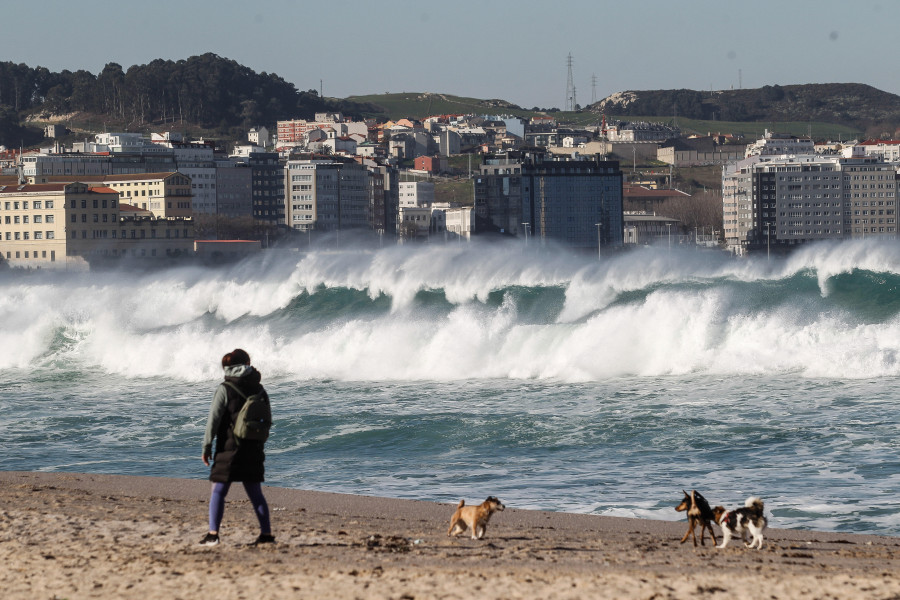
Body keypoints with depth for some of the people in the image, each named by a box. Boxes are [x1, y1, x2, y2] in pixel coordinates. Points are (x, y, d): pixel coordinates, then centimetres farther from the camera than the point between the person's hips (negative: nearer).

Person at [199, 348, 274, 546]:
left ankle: (213, 534, -9)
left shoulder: (224, 389, -7)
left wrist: (207, 446, -4)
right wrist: (260, 446, 22)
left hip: (229, 448, -5)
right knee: (255, 493, 11)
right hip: (254, 448, 5)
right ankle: (266, 534, 8)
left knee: (218, 491, 0)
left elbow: (214, 419, -9)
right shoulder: (259, 389, 7)